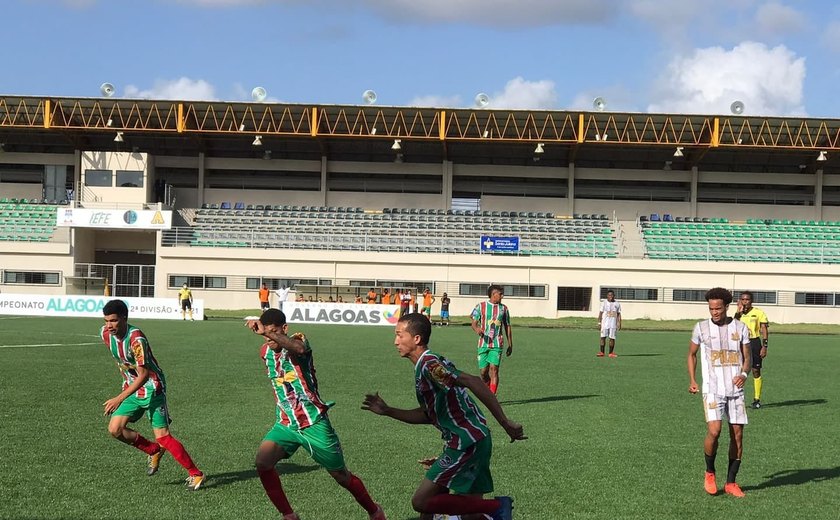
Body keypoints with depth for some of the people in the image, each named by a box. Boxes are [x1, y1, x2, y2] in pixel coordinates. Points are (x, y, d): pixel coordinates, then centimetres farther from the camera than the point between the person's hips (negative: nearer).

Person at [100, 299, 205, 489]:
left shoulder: (136, 339, -27)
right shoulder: (105, 333, -3)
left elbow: (143, 375, -28)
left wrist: (120, 398, -32)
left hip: (152, 388, -7)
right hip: (132, 388, 8)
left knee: (162, 436, -11)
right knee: (115, 429, -5)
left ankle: (196, 474, 0)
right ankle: (155, 451, 16)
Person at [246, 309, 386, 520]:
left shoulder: (298, 340, -14)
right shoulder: (265, 352, 4)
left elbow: (299, 348, -42)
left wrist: (267, 333, -53)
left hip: (314, 423, -5)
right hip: (286, 424, 5)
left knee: (342, 477, 6)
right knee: (262, 461, -21)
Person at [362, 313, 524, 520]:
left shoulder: (429, 364, -15)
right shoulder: (423, 366, 16)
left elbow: (472, 382, -28)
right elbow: (427, 415, 22)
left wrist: (505, 423, -30)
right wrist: (387, 411, 16)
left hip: (466, 444, -10)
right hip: (474, 441, 10)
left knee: (421, 502, -8)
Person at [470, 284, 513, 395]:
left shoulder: (503, 308, 9)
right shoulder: (481, 306, 4)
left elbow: (507, 327, 15)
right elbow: (474, 323, 4)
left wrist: (510, 345, 12)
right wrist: (477, 329, -20)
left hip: (497, 344, 0)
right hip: (483, 343, 0)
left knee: (494, 369, -12)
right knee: (484, 371, 3)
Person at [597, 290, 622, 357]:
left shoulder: (617, 304, 8)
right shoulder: (604, 303, 3)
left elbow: (619, 314, 10)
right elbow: (600, 313, 4)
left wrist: (619, 324, 2)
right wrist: (599, 322, -3)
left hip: (613, 324, 1)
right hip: (605, 323, -1)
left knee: (612, 338, 0)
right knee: (603, 337, -4)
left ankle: (611, 353, 7)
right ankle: (601, 352, 0)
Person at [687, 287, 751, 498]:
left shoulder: (740, 328, 4)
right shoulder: (701, 328, 2)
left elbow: (747, 357, 7)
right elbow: (692, 354, 15)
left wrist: (744, 373, -14)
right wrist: (692, 380, 4)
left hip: (735, 390, 2)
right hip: (712, 389, -2)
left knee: (737, 435, 2)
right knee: (714, 431, -19)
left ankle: (731, 482, 15)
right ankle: (710, 472, 6)